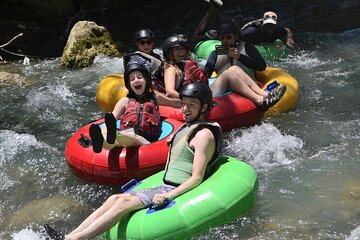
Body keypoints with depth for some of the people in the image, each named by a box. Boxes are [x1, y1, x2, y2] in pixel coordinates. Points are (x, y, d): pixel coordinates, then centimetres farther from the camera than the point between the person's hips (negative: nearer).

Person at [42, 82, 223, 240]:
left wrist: (167, 196, -25)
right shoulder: (185, 128, 17)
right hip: (165, 188, 9)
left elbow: (196, 178, -18)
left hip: (177, 193, -9)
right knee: (115, 199, -6)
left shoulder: (204, 135, -12)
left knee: (124, 202, -22)